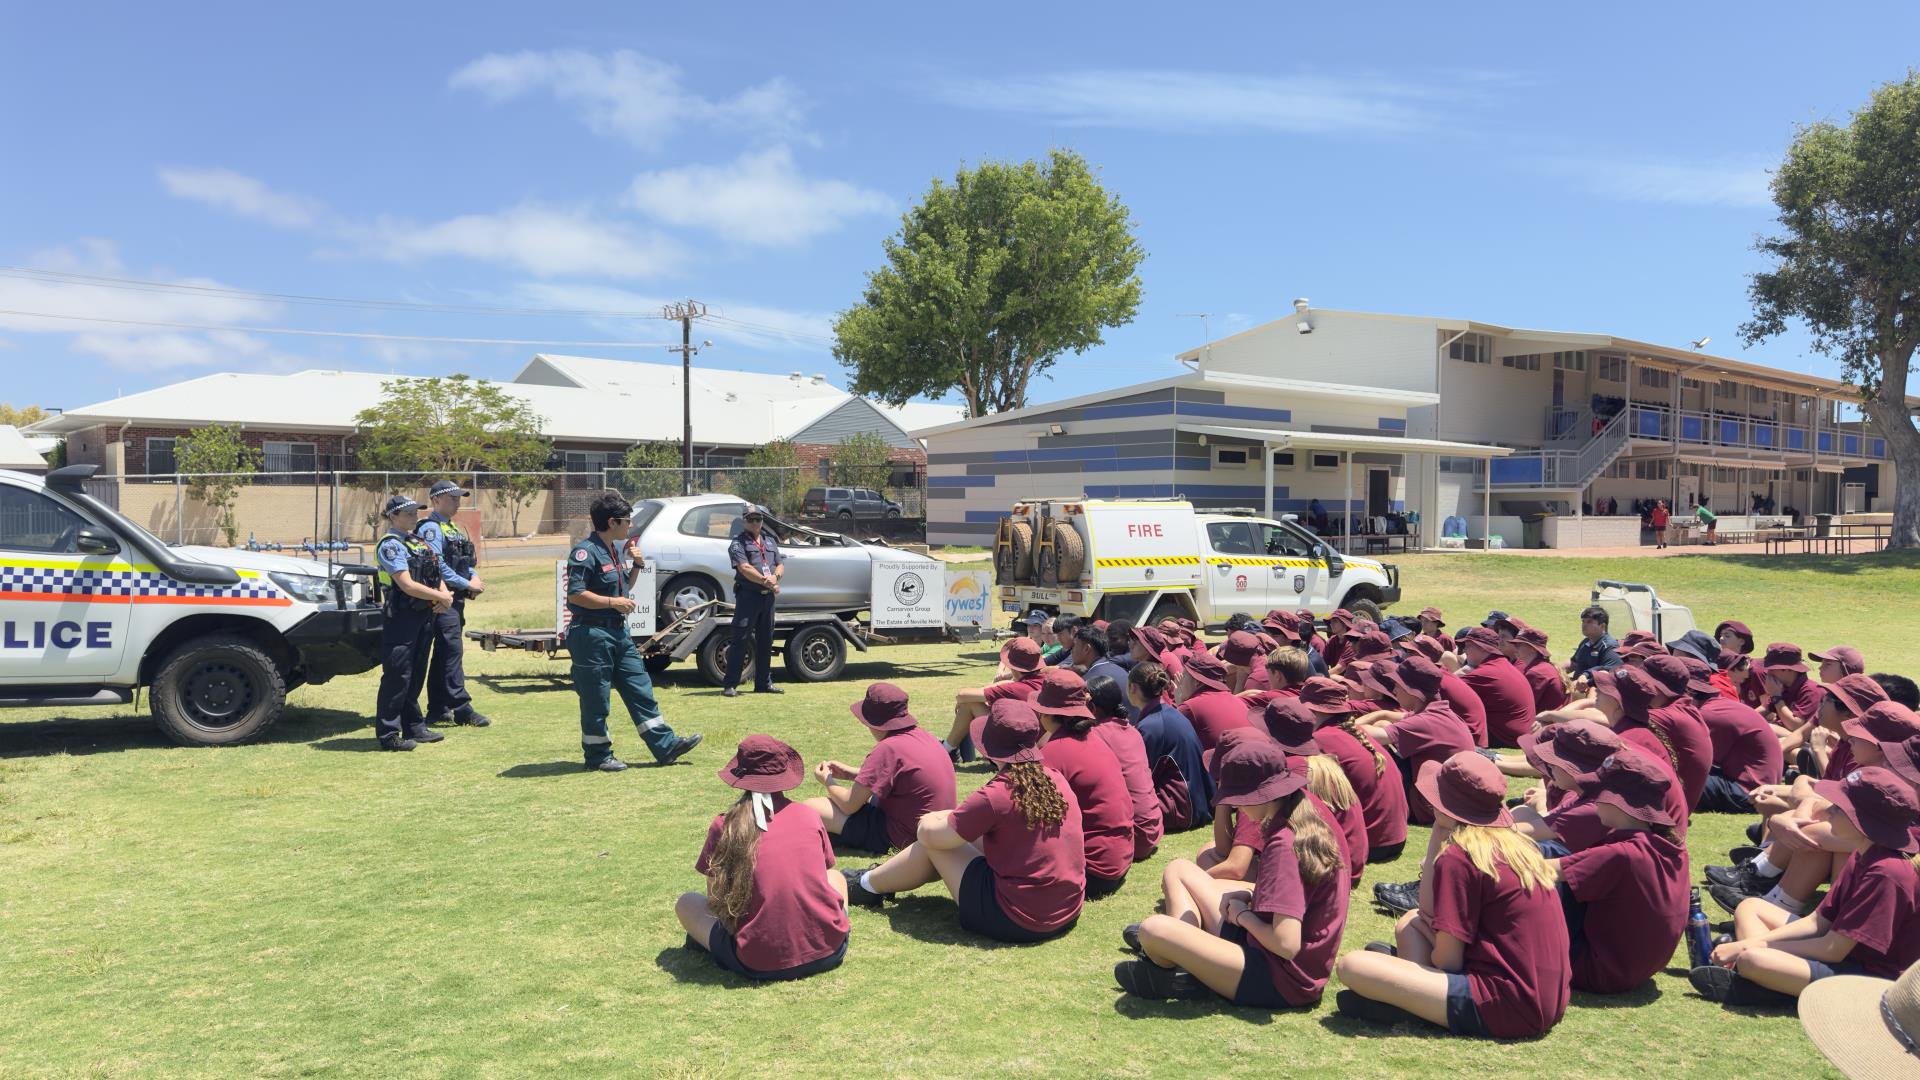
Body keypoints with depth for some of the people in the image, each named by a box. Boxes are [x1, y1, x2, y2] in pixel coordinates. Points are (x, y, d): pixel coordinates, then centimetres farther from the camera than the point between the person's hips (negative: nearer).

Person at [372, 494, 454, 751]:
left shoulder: (418, 542, 16)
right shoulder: (390, 545, -10)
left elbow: (435, 574, 18)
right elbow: (408, 585, -19)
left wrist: (444, 594, -3)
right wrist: (441, 597, -11)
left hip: (425, 615, 9)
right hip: (401, 617, -9)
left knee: (416, 675, 15)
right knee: (397, 676, -7)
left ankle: (414, 727, 24)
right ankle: (388, 735, -2)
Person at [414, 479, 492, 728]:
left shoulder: (454, 529, 20)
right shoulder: (430, 528, -9)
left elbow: (468, 561, 22)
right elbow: (437, 566, -19)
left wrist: (475, 578, 2)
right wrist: (466, 584, -15)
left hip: (456, 599, 10)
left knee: (443, 654, 12)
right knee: (452, 650, -12)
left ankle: (437, 710, 18)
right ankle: (461, 708, -13)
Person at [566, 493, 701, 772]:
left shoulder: (618, 549, 13)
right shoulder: (585, 552, -15)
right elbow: (575, 594, -21)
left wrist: (636, 565, 6)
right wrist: (613, 602, -19)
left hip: (619, 632, 9)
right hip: (592, 635, -9)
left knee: (641, 690, 9)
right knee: (595, 701, 2)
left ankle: (666, 746, 12)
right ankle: (598, 756, 14)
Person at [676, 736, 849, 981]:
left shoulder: (724, 825, 1)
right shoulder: (809, 816, 6)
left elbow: (715, 898, 9)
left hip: (760, 965, -1)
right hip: (829, 952, 2)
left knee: (686, 902, 21)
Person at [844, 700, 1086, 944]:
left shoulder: (995, 796, -21)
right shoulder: (1057, 780, 0)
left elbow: (931, 835, -10)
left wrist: (928, 823, 13)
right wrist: (958, 817, 15)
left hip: (1015, 922, -7)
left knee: (931, 842, 7)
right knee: (969, 836, 21)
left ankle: (867, 885, 28)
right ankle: (884, 876, 38)